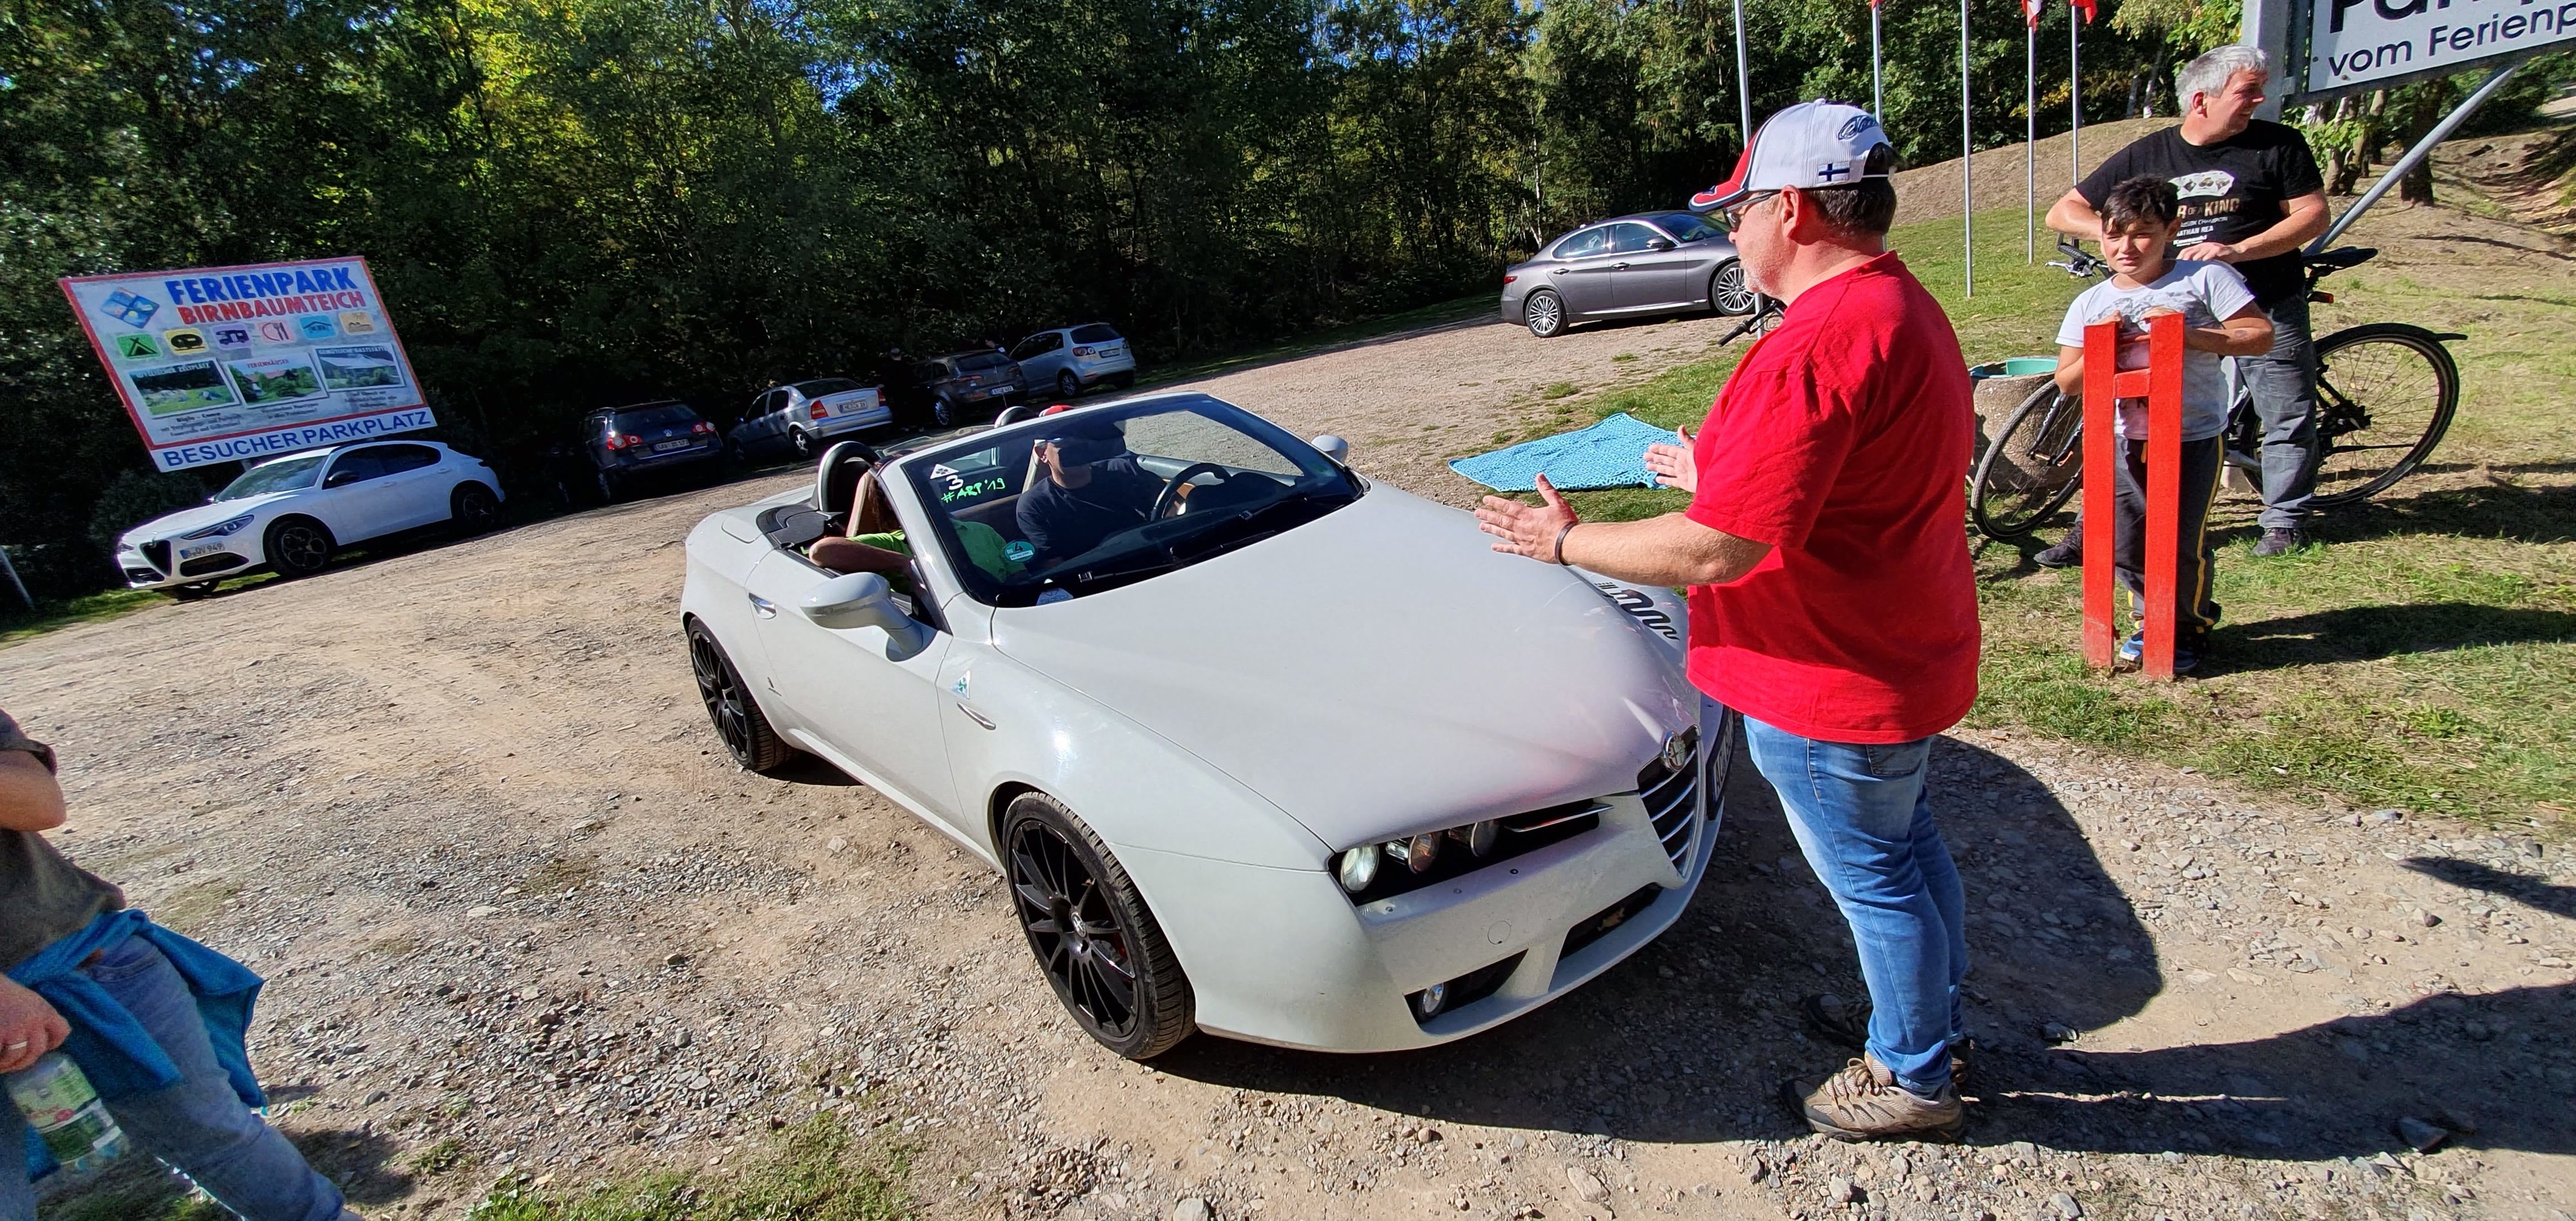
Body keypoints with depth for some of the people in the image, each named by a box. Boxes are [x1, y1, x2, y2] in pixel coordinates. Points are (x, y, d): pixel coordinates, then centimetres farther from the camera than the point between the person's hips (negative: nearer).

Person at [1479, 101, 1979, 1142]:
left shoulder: (1813, 349, -29)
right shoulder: (1904, 308, 7)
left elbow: (1714, 551, -32)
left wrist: (1565, 540, -20)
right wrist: (1714, 471, 20)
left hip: (1835, 687, -10)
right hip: (1904, 655, 10)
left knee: (1875, 880, 10)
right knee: (1909, 848, 25)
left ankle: (1913, 1082, 34)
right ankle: (1933, 1026, 47)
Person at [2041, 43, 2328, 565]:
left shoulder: (2279, 145, 0)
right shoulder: (2146, 156, 1)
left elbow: (2312, 216, -4)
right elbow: (2062, 213, -1)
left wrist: (2236, 251, -20)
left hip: (2267, 308, 1)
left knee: (2289, 418, 7)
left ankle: (2285, 520, 25)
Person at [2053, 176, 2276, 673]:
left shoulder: (2205, 279, -3)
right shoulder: (2090, 304, 5)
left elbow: (2261, 336, -6)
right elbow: (2067, 382, 4)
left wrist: (2190, 335, -18)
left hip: (2194, 438, -3)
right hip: (2124, 440, 3)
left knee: (2184, 541, 0)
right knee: (2126, 544, 5)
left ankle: (2191, 628, 22)